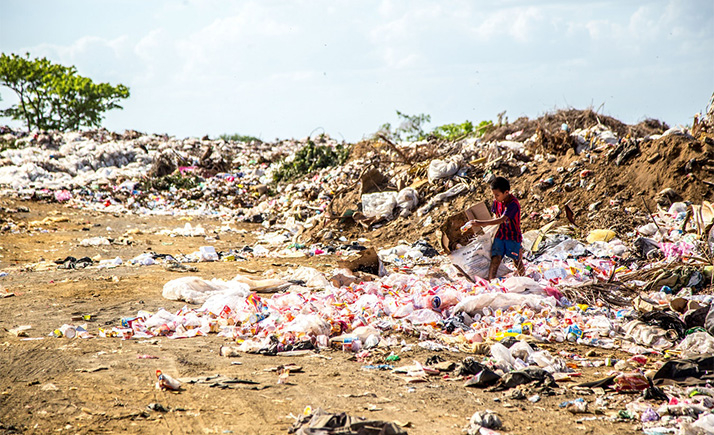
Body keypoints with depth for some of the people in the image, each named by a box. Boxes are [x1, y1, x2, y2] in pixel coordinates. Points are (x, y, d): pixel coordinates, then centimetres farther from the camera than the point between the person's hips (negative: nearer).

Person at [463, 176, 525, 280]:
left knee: (517, 261, 9)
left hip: (513, 237, -5)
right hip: (500, 235, 5)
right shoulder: (497, 202, 0)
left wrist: (482, 223, -34)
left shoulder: (513, 203, -23)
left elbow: (501, 220, -30)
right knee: (495, 259, -10)